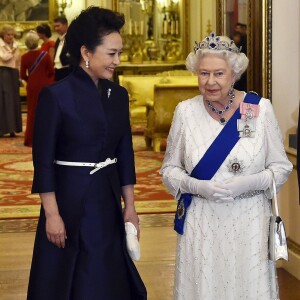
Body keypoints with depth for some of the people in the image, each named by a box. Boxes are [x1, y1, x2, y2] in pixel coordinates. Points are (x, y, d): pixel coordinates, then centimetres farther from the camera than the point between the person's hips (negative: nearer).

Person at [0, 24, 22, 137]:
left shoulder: (15, 45, 12)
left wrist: (19, 74, 14)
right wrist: (12, 51, -5)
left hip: (13, 73, 6)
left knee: (14, 100, 5)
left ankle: (12, 128, 10)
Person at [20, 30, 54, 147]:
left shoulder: (24, 57, -7)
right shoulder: (45, 54, -10)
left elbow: (23, 75, -4)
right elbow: (51, 71, -5)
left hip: (32, 86, 1)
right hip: (45, 85, -1)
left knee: (32, 111, 8)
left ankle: (31, 139, 7)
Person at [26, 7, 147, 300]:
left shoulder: (118, 94, 5)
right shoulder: (55, 95, -13)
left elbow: (125, 154, 10)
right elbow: (43, 161, -12)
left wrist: (130, 206, 10)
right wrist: (52, 214, -15)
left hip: (108, 200, 5)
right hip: (70, 200, -5)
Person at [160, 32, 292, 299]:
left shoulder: (260, 108, -5)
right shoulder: (185, 111, -2)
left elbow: (281, 167, 0)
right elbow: (169, 169, 4)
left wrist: (248, 183, -18)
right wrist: (198, 187, -15)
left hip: (248, 223, -1)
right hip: (200, 224, 1)